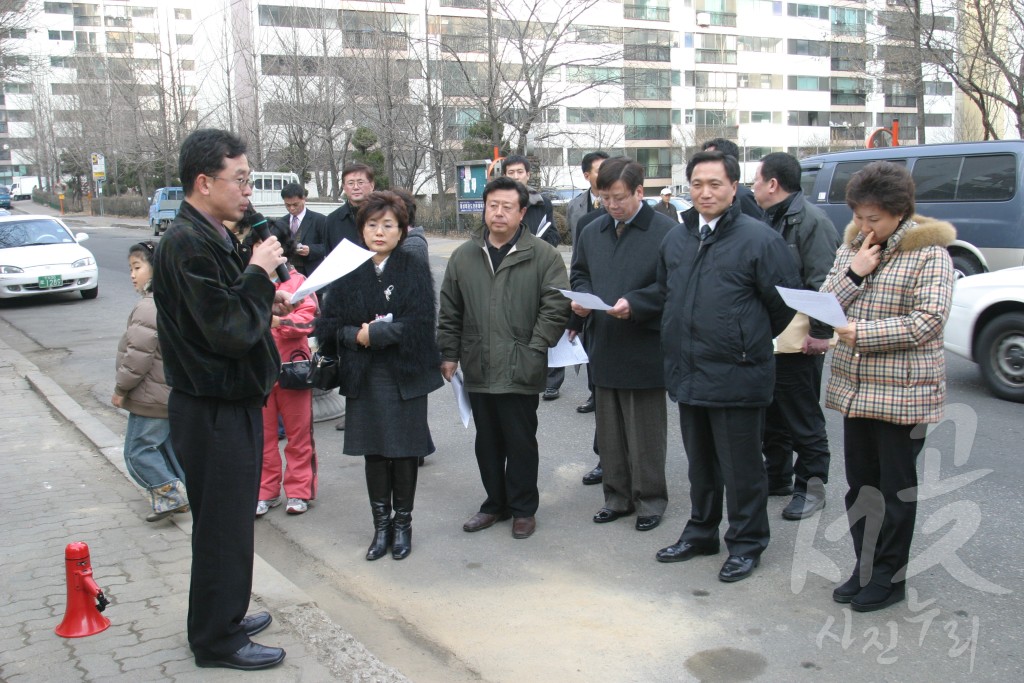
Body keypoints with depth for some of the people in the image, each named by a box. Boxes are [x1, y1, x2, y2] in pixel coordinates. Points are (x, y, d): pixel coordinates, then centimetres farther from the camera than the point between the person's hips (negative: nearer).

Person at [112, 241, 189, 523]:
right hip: (176, 392, 10)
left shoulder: (149, 307, -21)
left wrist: (121, 388, -13)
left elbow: (139, 354, -24)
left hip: (152, 398, -10)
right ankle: (182, 495, 23)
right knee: (170, 445, 18)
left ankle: (170, 494, -4)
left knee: (138, 451, -1)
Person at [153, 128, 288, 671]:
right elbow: (230, 332, -25)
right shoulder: (188, 244, -21)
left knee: (230, 519, 21)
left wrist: (265, 304, 6)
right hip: (213, 409, -10)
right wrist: (259, 273, -16)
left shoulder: (211, 237, 11)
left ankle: (225, 616, 36)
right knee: (222, 524, 3)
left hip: (231, 402, 10)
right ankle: (217, 640, 19)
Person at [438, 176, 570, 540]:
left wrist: (534, 351, -12)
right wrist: (449, 354, 8)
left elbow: (555, 306, -7)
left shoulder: (544, 256, -4)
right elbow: (450, 311, 13)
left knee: (521, 442, 6)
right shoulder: (464, 256, 9)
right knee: (487, 441, 14)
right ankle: (495, 503, 30)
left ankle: (523, 508, 22)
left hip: (520, 371, -4)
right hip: (478, 370, 4)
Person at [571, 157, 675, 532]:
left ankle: (650, 498, 21)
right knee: (609, 430, 15)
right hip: (604, 347, 6)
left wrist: (635, 304, -23)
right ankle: (617, 495, 28)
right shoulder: (592, 232, 10)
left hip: (645, 350, -6)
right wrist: (581, 298, 0)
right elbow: (579, 273, 21)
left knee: (646, 431, 6)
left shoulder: (665, 231, -11)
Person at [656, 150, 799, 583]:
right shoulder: (675, 239, 9)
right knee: (700, 463, 19)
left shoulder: (759, 239, -11)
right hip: (687, 373, 6)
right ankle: (701, 532, 34)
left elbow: (785, 302, -7)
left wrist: (752, 340, 5)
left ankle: (746, 544, 20)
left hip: (736, 375, -6)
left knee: (740, 466, 5)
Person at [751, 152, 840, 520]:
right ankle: (777, 476, 32)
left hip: (797, 342, -9)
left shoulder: (810, 221, -15)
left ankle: (811, 486, 16)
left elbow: (823, 283, -19)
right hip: (765, 338, 9)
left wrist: (820, 333, -19)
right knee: (771, 416, 18)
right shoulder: (770, 219, 14)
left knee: (804, 421, 3)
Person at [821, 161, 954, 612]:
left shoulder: (929, 253, -10)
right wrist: (854, 274, -10)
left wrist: (861, 333, -22)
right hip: (854, 387, 6)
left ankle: (890, 577, 18)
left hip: (903, 391, -6)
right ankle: (865, 567, 27)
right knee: (859, 482, 13)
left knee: (896, 486, 5)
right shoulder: (851, 246, 9)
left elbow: (927, 321, -18)